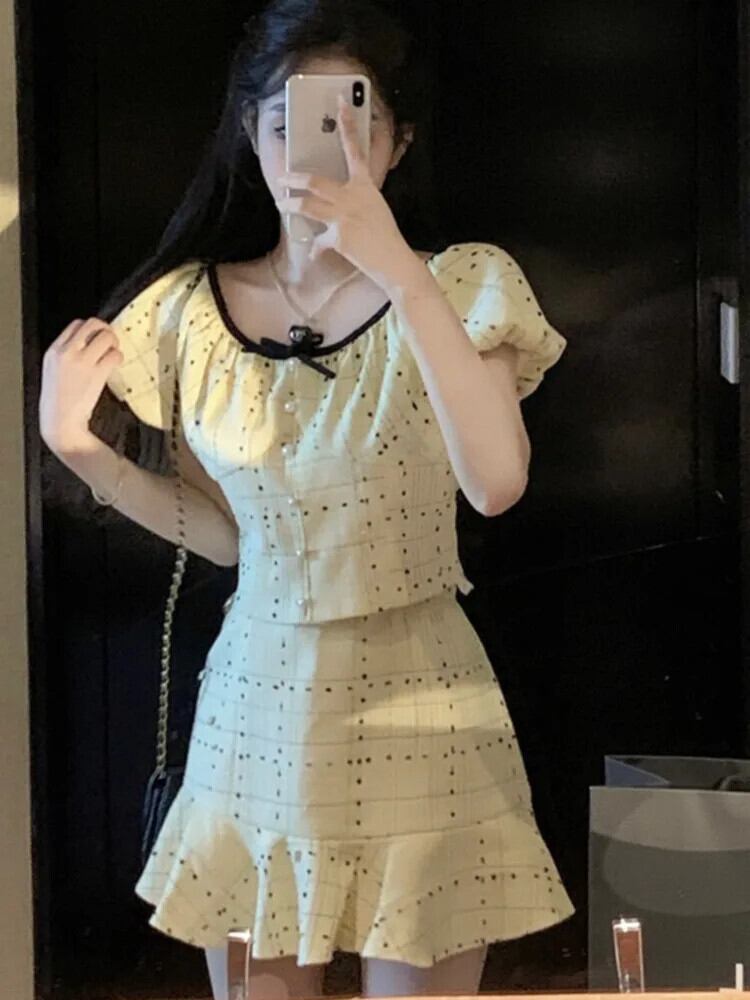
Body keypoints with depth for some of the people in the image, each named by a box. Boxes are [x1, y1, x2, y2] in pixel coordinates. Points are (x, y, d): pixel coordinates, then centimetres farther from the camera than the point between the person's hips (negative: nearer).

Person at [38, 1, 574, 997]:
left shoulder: (463, 286, -6)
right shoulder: (191, 309, 3)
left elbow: (496, 484, -25)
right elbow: (228, 537, 11)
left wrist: (396, 266, -30)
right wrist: (78, 449, -1)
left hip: (418, 711, -3)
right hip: (255, 705, 3)